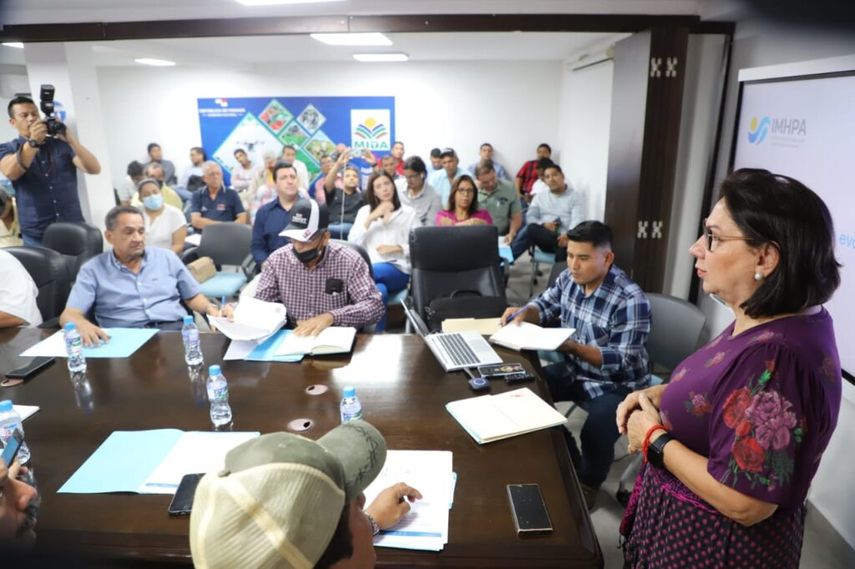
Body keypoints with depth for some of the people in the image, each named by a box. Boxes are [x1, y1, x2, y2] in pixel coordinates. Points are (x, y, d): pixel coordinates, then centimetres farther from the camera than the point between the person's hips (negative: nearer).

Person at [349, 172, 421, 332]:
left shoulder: (409, 212, 14)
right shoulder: (364, 211, 18)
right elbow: (352, 243, 3)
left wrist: (397, 248, -9)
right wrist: (371, 218, -6)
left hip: (398, 270, 0)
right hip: (369, 270, 1)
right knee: (379, 292, -37)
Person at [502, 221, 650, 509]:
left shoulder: (630, 301, -26)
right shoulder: (569, 278, -5)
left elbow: (621, 362, -25)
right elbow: (545, 305, 10)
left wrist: (572, 347, -35)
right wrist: (523, 314, -13)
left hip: (616, 385, -7)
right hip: (574, 371, 7)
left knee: (595, 434, -30)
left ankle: (588, 483, 8)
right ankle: (570, 464, 15)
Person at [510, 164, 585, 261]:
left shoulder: (576, 197, 8)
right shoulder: (540, 196, 18)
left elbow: (577, 220, -7)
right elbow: (530, 217, 8)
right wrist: (543, 225, -15)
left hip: (564, 239, -2)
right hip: (545, 239, 3)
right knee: (531, 228, -33)